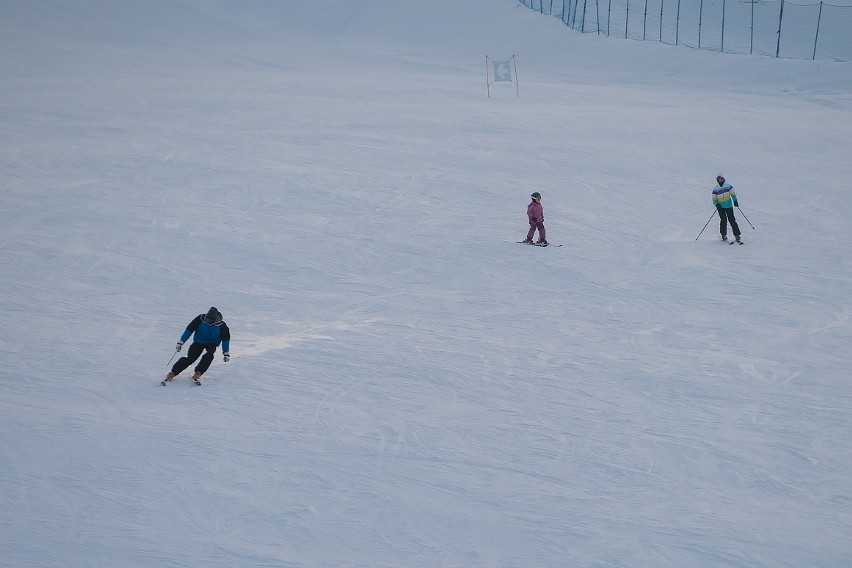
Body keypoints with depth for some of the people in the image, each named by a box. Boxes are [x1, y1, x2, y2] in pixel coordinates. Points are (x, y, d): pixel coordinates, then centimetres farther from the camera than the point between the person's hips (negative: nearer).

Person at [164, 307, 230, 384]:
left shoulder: (221, 326, -17)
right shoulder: (200, 319, -19)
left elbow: (225, 339, -5)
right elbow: (189, 330, -13)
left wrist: (226, 353, -2)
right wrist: (180, 342, -15)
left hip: (212, 344, 1)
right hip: (198, 342, -1)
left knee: (209, 355, -32)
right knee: (190, 358, -19)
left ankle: (197, 373, -34)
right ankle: (172, 373, -15)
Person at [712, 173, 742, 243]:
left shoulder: (728, 186, 2)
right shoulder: (715, 189, 1)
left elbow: (733, 194, 12)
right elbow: (714, 199, 3)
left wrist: (735, 201, 0)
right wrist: (717, 205, -15)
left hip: (729, 206, 0)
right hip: (721, 207, 0)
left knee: (732, 220, -5)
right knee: (723, 221, -7)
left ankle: (737, 236, -3)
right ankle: (724, 235, 10)